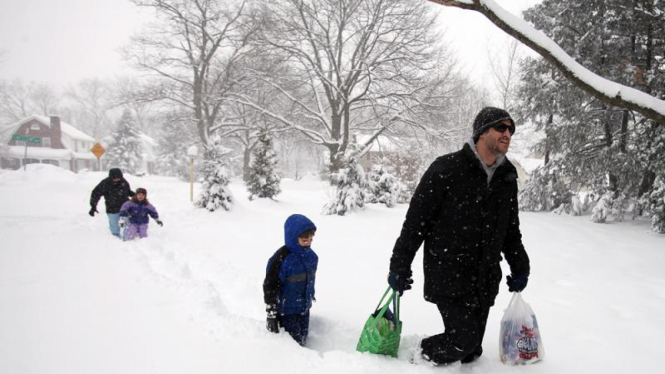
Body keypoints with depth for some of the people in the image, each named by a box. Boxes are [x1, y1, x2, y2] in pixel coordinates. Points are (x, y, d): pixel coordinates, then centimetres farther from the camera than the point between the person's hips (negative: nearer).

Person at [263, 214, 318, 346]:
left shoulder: (311, 256, -1)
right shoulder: (281, 258, -23)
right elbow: (270, 286, -18)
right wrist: (271, 315, -16)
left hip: (304, 308, 6)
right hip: (287, 310, -6)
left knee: (302, 340, 16)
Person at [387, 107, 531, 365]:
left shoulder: (507, 176, 8)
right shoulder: (447, 168, -12)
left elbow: (511, 228, 21)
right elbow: (416, 220, -10)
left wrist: (520, 266, 17)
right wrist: (399, 267, -9)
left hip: (485, 281, 6)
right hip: (448, 275, -6)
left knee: (471, 353, 10)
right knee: (464, 340, -12)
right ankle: (423, 359, 16)